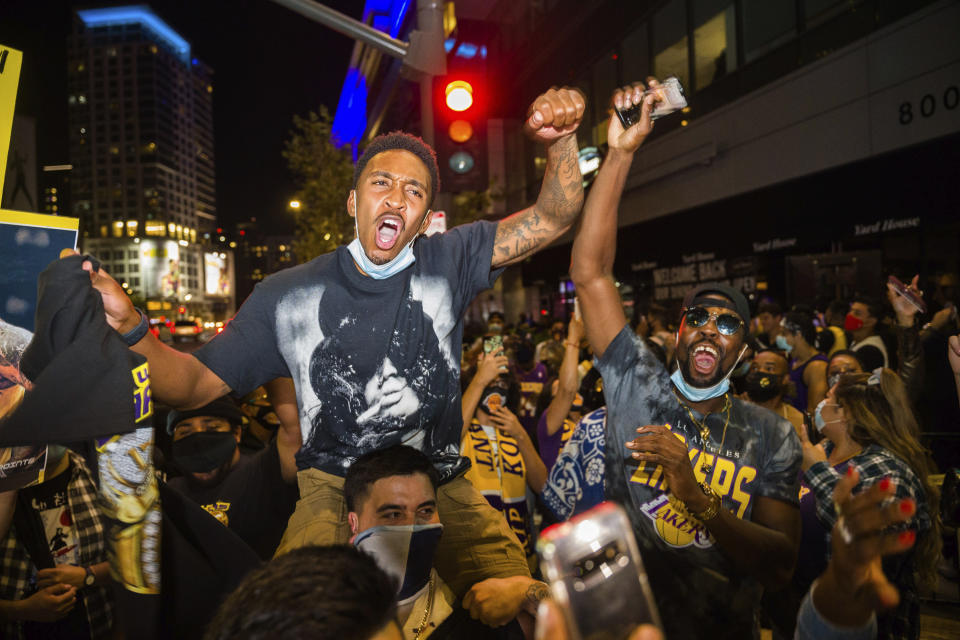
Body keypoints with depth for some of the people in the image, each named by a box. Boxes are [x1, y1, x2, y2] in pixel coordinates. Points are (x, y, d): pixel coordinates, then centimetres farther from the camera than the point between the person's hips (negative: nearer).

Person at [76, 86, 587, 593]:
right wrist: (127, 327, -18)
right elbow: (193, 384, 1)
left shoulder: (446, 264, 1)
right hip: (335, 494, -1)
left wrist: (560, 141, -23)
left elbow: (552, 219, -3)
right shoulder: (288, 296, -2)